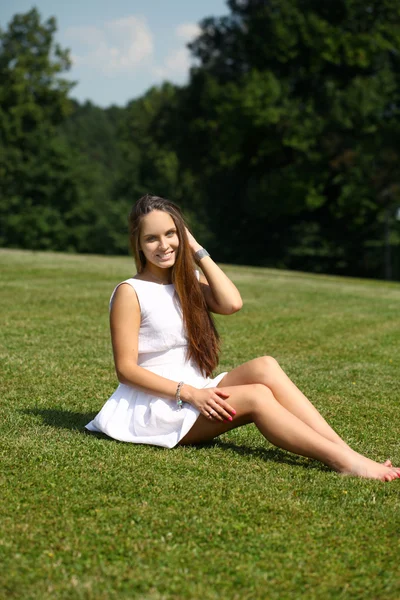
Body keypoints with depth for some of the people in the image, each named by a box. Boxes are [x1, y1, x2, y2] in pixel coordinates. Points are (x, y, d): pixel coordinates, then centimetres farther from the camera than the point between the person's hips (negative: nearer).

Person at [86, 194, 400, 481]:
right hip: (154, 405, -6)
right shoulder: (130, 292, -7)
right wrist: (189, 392, -23)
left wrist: (198, 251, -3)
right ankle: (346, 462, -31)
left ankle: (342, 449, -29)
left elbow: (232, 303, -9)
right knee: (255, 397, -26)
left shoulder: (189, 283, 12)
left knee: (264, 367, -21)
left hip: (194, 392, 6)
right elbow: (126, 369, -13)